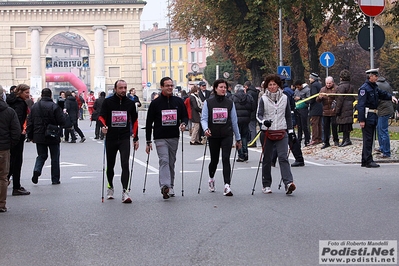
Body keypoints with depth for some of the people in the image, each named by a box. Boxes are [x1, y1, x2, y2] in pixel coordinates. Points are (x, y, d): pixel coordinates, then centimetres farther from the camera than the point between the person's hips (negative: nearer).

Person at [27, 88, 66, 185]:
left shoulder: (34, 106, 3)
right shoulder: (54, 106, -12)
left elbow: (30, 122, 5)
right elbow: (62, 121, -14)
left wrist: (30, 136, 12)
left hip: (39, 137, 3)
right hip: (53, 137, -3)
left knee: (41, 155, 17)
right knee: (55, 158, 9)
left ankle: (37, 170, -10)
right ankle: (55, 179, 11)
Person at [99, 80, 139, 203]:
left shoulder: (130, 103, 6)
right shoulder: (108, 102, 0)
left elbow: (134, 121, 13)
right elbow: (101, 116, -3)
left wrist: (135, 138, 10)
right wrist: (103, 126, -26)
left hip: (125, 138, 0)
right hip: (110, 138, 0)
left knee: (125, 164, -14)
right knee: (110, 165, 13)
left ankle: (124, 191, -19)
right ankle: (110, 187, 35)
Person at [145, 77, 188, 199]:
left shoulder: (179, 101, 9)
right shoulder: (155, 103, 0)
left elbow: (185, 116, 16)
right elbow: (149, 123, 3)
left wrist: (183, 123, -10)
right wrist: (148, 141, -2)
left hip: (174, 137, 4)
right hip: (160, 138, -4)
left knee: (171, 163, 10)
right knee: (164, 161, -17)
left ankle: (170, 187, 18)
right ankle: (165, 186, -29)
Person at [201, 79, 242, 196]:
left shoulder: (230, 103, 7)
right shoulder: (208, 103, 2)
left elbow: (234, 121, 11)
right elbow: (203, 119, -2)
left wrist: (238, 139, 13)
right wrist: (205, 129, -24)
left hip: (227, 135, 0)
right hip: (213, 136, 0)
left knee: (226, 159, -13)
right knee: (214, 160, 11)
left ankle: (227, 186, -16)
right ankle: (211, 178, 42)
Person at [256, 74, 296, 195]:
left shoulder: (284, 98, 9)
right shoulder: (263, 99, 3)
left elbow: (288, 116, 15)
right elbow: (258, 114, -3)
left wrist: (291, 131, 12)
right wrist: (264, 121, -25)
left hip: (281, 132, 0)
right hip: (267, 132, 0)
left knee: (283, 157, -14)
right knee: (267, 159, 5)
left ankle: (288, 183, -25)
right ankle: (266, 185, 16)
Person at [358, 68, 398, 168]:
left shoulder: (375, 87, 13)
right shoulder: (364, 88, -15)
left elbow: (382, 94, 25)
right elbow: (361, 105, -18)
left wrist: (391, 97, 3)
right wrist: (361, 120, -22)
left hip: (373, 116, 10)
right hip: (367, 116, -10)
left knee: (369, 139, 13)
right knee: (368, 139, -6)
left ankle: (365, 161, 19)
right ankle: (368, 161, -3)